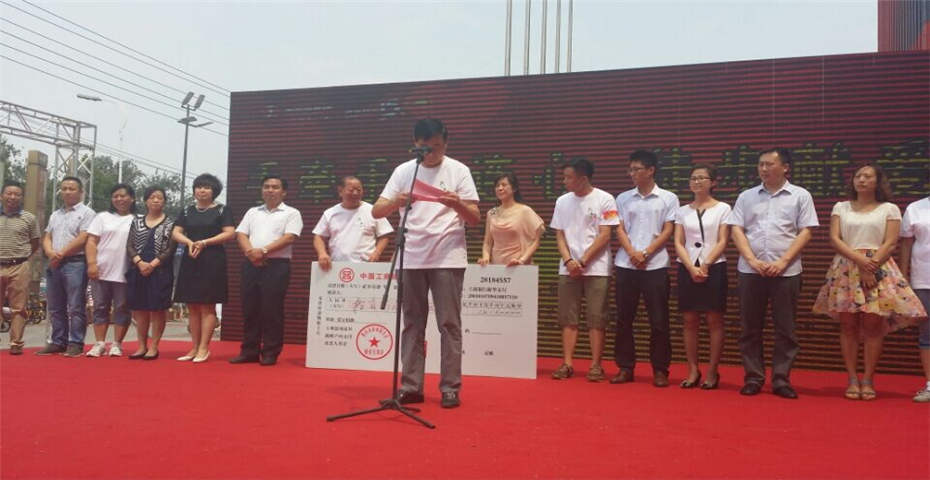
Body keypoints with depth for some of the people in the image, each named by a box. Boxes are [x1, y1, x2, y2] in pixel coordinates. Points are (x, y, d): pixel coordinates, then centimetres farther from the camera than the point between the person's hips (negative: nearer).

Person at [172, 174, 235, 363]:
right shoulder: (187, 211, 14)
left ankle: (204, 348, -1)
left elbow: (230, 233, -8)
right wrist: (190, 242, -13)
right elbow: (176, 233, 8)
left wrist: (204, 243, -15)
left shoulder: (222, 210, 2)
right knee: (192, 307, 6)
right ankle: (194, 347, 12)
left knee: (207, 306, -4)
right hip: (190, 261, 5)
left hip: (212, 262, -5)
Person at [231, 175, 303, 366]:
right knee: (250, 310, 6)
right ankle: (249, 351, 13)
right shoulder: (252, 212, 19)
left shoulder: (291, 213, 3)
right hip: (251, 265, 5)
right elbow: (241, 234, 10)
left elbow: (289, 237, -10)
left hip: (277, 265, -5)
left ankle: (270, 353, 4)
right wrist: (250, 252, -10)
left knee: (272, 311, -3)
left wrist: (263, 251, -16)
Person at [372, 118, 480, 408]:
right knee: (412, 324, 7)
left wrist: (458, 204, -24)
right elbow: (376, 212, 0)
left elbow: (475, 219, -3)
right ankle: (411, 386, 15)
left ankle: (450, 388, 7)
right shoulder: (403, 171, 6)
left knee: (449, 325, 0)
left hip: (448, 258, -2)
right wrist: (397, 202, -20)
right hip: (411, 259, 3)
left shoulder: (458, 171, 1)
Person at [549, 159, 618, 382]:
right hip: (568, 269, 4)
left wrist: (583, 261, -11)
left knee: (596, 319, 0)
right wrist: (568, 260, -7)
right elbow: (559, 235, 9)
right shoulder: (562, 201, 10)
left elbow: (604, 236, -7)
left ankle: (596, 365, 7)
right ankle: (567, 364, 10)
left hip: (596, 269, -4)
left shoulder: (604, 199, -4)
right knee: (568, 318, 5)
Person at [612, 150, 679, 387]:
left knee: (659, 320, 0)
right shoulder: (623, 198, 11)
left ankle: (660, 370, 10)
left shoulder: (668, 198, 4)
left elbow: (667, 232, -1)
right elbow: (620, 229, 5)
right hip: (626, 265, 3)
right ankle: (625, 367, 14)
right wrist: (633, 253, -11)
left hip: (655, 266, -2)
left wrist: (646, 254, -10)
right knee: (624, 319, 5)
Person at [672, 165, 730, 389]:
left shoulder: (723, 208, 2)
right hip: (687, 269, 3)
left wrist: (705, 266, -14)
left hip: (714, 268, -3)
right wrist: (691, 267, -10)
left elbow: (722, 242, -4)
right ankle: (693, 370, 11)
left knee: (714, 321, 0)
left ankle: (712, 372, 7)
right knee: (690, 321, 4)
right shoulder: (682, 211, 11)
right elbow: (678, 243, 4)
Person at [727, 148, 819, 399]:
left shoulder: (800, 196, 5)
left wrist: (783, 261, -11)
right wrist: (753, 261, -9)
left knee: (785, 329, 3)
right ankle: (753, 378, 13)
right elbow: (736, 230, 4)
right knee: (750, 328, 5)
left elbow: (805, 232, 0)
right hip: (750, 271, 2)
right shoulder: (746, 197, 10)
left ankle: (781, 379, 12)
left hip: (786, 272, -1)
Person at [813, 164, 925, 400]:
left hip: (878, 270, -1)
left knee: (873, 325, -4)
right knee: (848, 325, -1)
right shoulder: (841, 207, 12)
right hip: (846, 270, 1)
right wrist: (859, 259, -13)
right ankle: (852, 379, 4)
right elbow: (834, 239, 1)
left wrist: (871, 267, -14)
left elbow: (890, 244, -1)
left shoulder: (889, 209, 8)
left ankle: (868, 380, 3)